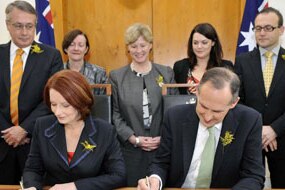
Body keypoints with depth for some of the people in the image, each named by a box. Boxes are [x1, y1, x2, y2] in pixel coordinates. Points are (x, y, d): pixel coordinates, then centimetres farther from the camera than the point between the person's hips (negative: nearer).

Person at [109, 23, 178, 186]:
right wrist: (134, 138, -11)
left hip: (162, 148, 1)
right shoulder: (117, 76, 3)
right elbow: (115, 114, -1)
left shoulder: (166, 73, 5)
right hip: (130, 150, 0)